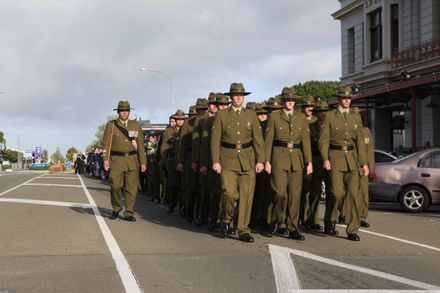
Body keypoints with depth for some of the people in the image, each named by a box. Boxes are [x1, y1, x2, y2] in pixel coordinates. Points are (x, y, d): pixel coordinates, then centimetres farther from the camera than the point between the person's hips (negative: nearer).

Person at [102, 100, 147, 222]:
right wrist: (106, 159, -12)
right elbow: (106, 143, 0)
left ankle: (129, 213, 5)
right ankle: (116, 209, 18)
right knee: (115, 186, -6)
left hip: (132, 159, 2)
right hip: (116, 160, -1)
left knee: (132, 187, -2)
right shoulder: (111, 125, 6)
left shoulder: (136, 125, 11)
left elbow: (140, 144, 9)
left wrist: (143, 162, 4)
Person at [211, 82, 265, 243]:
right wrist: (215, 161, -7)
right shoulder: (221, 115, 6)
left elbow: (258, 139, 6)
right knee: (230, 193, -14)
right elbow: (215, 140, 1)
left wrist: (260, 160, -3)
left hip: (248, 161, 2)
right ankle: (225, 220, 14)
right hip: (228, 160, -2)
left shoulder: (252, 115, 11)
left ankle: (243, 230, 7)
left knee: (246, 196, -1)